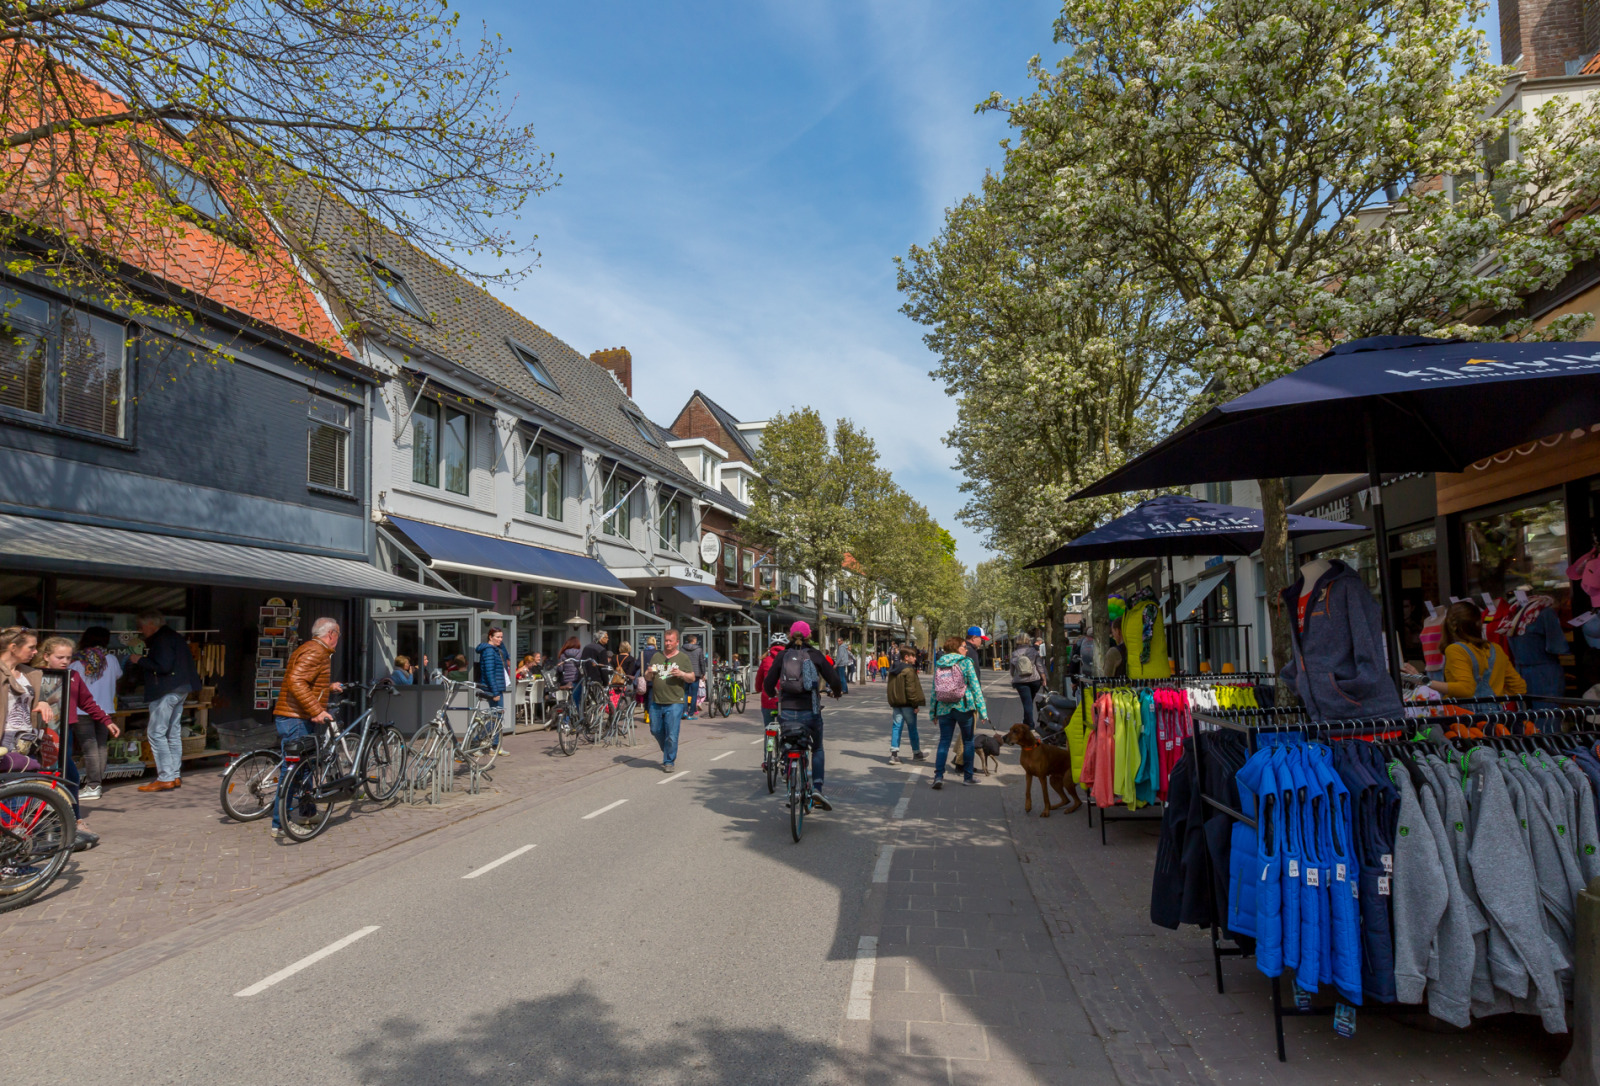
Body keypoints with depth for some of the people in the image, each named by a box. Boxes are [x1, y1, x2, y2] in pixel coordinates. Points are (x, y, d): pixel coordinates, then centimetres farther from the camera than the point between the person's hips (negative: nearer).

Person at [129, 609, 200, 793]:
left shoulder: (162, 639, -13)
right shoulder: (174, 636, 17)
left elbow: (163, 666, -22)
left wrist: (140, 660, -10)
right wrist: (144, 659, 14)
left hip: (167, 691, -10)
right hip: (180, 688, 10)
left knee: (155, 733, -7)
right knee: (173, 733, 13)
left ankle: (165, 778, -8)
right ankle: (175, 776, 17)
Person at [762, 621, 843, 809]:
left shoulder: (783, 656, 5)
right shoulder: (815, 655, 0)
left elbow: (768, 685, 4)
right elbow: (835, 680, -4)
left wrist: (775, 694, 26)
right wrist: (838, 692, 18)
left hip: (786, 712, 1)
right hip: (810, 712, -1)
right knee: (817, 750, 20)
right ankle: (817, 787, 3)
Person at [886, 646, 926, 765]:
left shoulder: (893, 670, 11)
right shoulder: (909, 670, -14)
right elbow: (911, 688, -19)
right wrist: (915, 703, -14)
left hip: (895, 703, 7)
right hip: (907, 703, -7)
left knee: (896, 727, 4)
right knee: (912, 728, 7)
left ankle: (894, 753, -7)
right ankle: (916, 753, 20)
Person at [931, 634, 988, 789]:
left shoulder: (939, 664, 7)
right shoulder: (966, 662, -5)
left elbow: (934, 689, 9)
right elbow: (975, 687, -8)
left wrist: (933, 712, 15)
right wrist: (982, 710, -6)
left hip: (944, 708, 3)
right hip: (964, 706, -3)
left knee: (944, 742, 5)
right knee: (968, 741, 11)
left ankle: (938, 775, -7)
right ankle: (968, 776, 16)